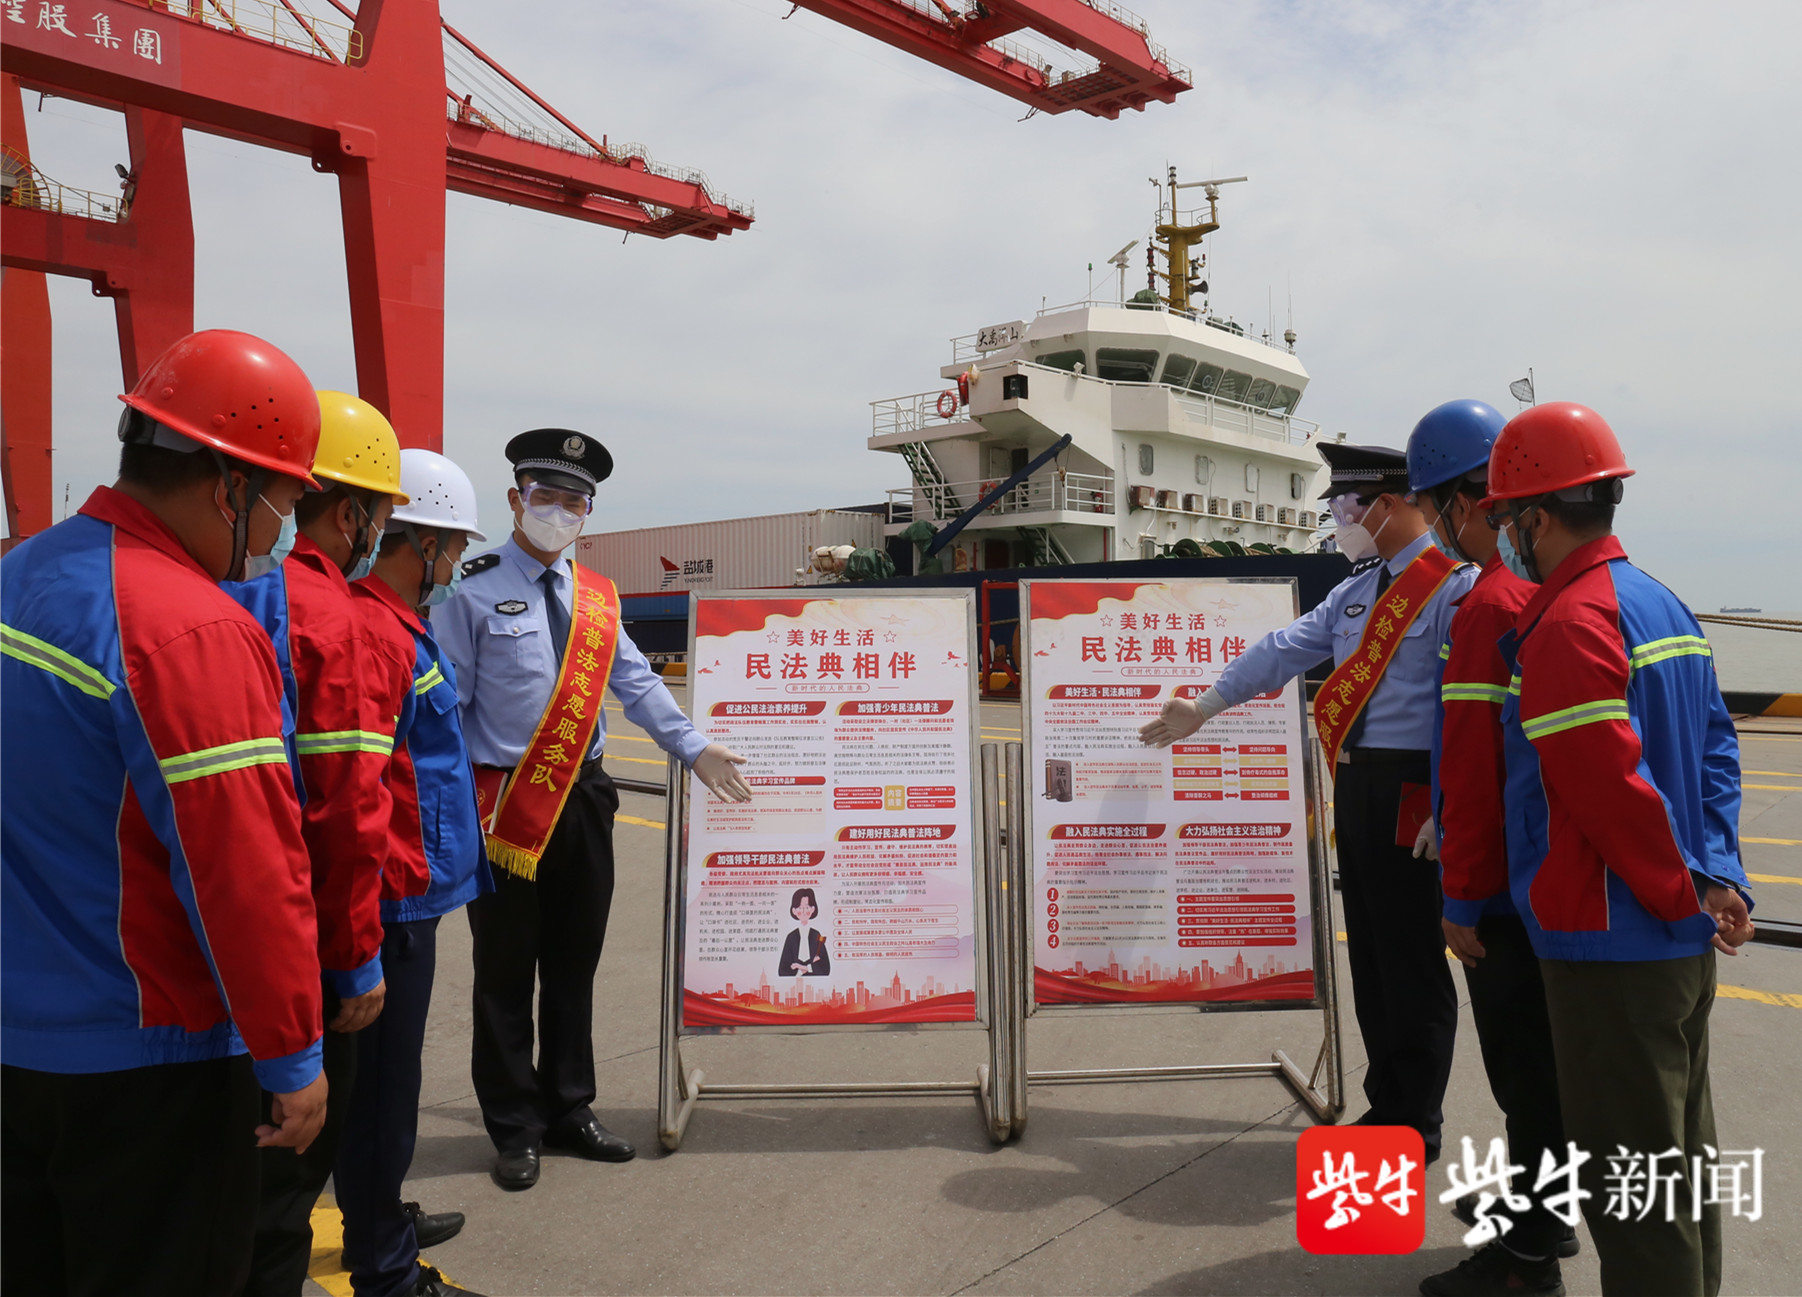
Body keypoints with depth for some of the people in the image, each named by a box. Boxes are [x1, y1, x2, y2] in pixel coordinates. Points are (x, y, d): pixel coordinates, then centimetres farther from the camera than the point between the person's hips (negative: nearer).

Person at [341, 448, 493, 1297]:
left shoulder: (400, 623, 12)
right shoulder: (376, 633, -21)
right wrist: (404, 875, -18)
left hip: (406, 892, 10)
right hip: (395, 903, -10)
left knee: (385, 1069, 23)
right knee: (385, 1077, 3)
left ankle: (380, 1219, 40)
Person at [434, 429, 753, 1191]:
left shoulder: (595, 597, 9)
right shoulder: (474, 591, -6)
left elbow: (636, 683, 6)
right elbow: (446, 703, -7)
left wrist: (692, 748, -3)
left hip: (584, 797, 5)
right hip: (505, 804, -5)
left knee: (575, 964, 15)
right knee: (506, 972, 7)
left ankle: (568, 1111, 31)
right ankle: (514, 1131, 23)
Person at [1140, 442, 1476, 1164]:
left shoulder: (1455, 585, -10)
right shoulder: (1358, 589, 17)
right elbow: (1286, 650, 23)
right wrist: (1204, 707, 27)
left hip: (1409, 792, -8)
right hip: (1353, 785, 8)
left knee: (1411, 962, 1)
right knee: (1368, 955, 14)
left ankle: (1416, 1129, 16)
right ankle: (1386, 1106, 28)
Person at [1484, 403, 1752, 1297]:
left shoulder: (1569, 623, -20)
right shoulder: (1665, 605, 11)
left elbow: (1611, 785, -25)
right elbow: (1717, 753, 14)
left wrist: (1686, 892, -12)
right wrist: (1719, 879, 9)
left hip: (1611, 944, -10)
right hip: (1682, 945, 10)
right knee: (1680, 1154, 22)